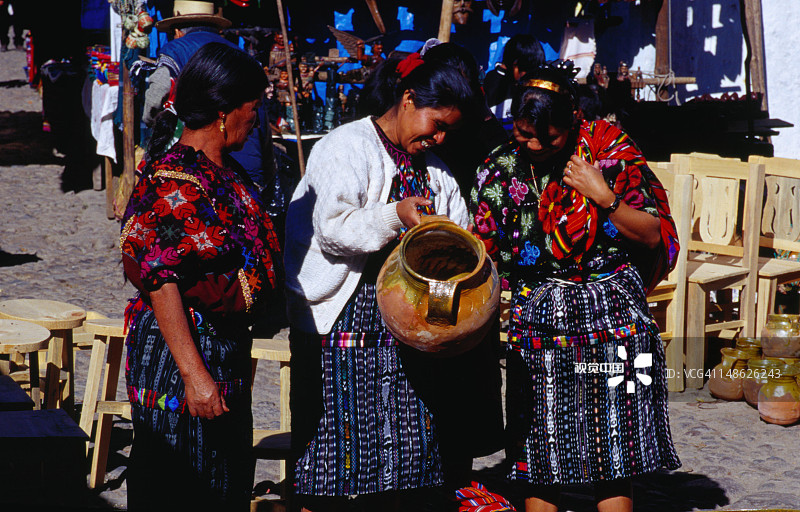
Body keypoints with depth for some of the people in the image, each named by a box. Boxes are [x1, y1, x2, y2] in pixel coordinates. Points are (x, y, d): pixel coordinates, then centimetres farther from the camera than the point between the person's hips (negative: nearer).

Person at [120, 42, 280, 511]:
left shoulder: (227, 172, 10)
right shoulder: (173, 181, -19)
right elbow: (161, 281, -24)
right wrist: (194, 375, -27)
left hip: (228, 350, 10)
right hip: (183, 351, -10)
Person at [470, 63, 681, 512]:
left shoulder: (610, 151, -5)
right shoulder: (502, 169, 2)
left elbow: (653, 236, -4)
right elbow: (483, 255, 7)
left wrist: (605, 198, -18)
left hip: (613, 319, -2)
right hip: (538, 321, 2)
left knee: (614, 453, 0)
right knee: (539, 459, 3)